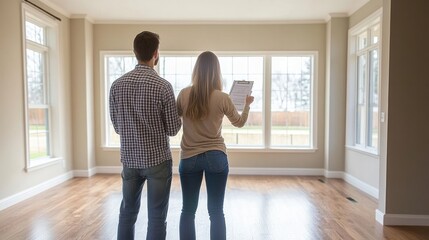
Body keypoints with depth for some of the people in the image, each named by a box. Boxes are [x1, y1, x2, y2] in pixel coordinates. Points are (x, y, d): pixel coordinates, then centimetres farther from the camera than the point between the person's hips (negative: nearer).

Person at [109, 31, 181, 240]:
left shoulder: (117, 85, -1)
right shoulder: (163, 86, -15)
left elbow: (117, 126, 6)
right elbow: (173, 129, -9)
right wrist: (177, 116, 11)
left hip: (130, 159, 5)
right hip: (157, 160, -4)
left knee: (127, 212, 20)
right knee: (156, 217, 8)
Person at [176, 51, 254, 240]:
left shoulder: (184, 94, -5)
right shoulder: (222, 98, -8)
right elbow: (239, 122, 8)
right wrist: (247, 104, 25)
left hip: (189, 158, 1)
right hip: (216, 157, -1)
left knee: (188, 210, 14)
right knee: (216, 212, 10)